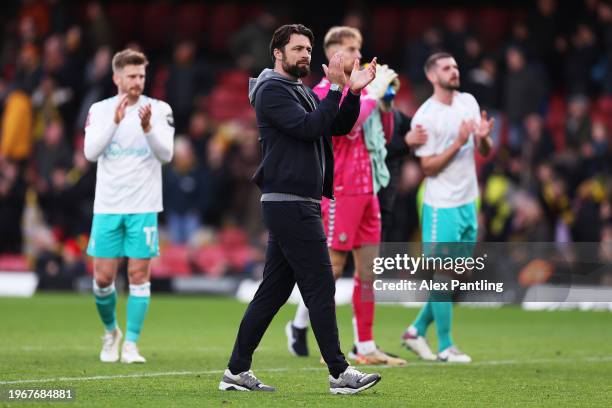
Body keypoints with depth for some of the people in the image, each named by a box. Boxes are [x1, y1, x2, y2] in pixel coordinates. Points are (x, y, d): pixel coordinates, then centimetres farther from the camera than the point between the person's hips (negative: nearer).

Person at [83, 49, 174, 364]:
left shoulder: (159, 110, 0)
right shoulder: (100, 110, 3)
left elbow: (166, 154, -10)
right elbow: (90, 152, -10)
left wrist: (148, 128, -27)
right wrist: (115, 121, -22)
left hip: (143, 207, -1)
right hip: (107, 206, 1)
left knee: (139, 275, -3)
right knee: (103, 278, 1)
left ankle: (131, 344, 4)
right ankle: (111, 331, 25)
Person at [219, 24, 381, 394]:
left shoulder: (304, 93, 21)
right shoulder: (273, 90, -8)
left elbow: (340, 127, 15)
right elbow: (308, 127, -21)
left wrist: (354, 92, 1)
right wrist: (336, 88, -20)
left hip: (300, 204, 10)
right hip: (290, 204, -10)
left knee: (273, 291, 10)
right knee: (320, 287, -9)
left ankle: (238, 371, 12)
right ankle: (340, 373, -7)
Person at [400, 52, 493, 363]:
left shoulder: (469, 102, 7)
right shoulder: (425, 117, -13)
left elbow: (485, 152, 12)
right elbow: (428, 168, -14)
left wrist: (483, 137, -11)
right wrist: (459, 142, -23)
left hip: (468, 203, 7)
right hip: (442, 207, -7)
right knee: (443, 277, -1)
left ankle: (416, 331, 24)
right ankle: (445, 347, 7)